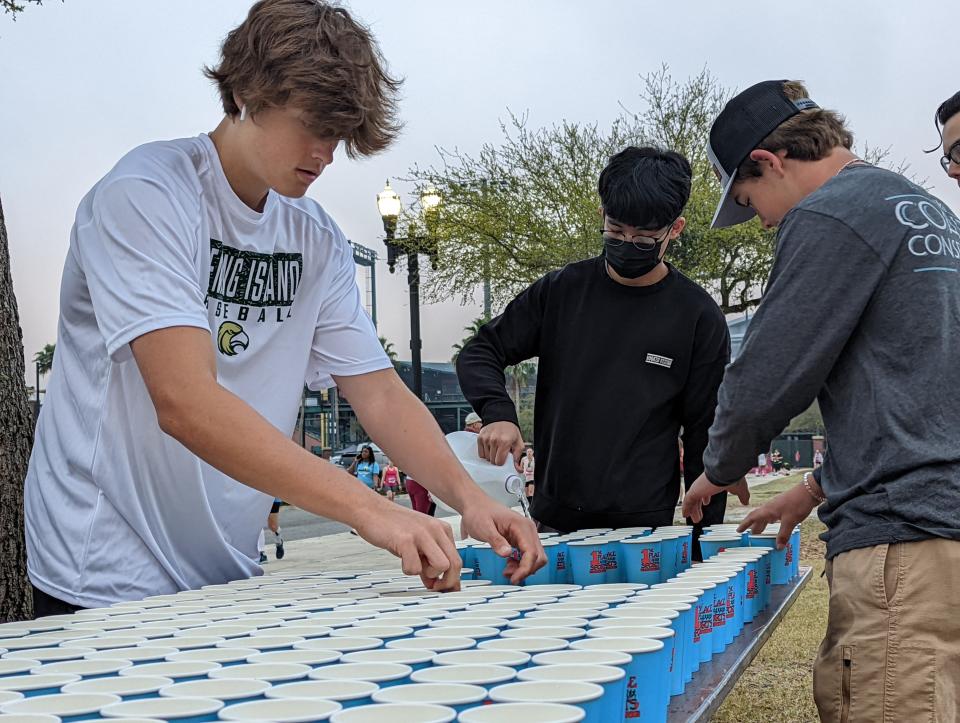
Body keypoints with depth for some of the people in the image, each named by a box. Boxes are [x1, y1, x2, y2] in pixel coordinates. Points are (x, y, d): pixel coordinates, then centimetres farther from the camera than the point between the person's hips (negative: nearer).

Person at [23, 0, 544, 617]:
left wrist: (468, 497, -15)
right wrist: (369, 509, -35)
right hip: (108, 587, -6)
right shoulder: (145, 196, -17)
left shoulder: (317, 240, 5)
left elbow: (380, 392, 4)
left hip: (230, 581, 7)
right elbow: (185, 403, -28)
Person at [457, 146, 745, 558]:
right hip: (552, 521, 2)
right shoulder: (561, 291, 5)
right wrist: (497, 413, -13)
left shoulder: (699, 318, 0)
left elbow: (704, 433, 3)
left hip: (643, 528, -2)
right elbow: (480, 353, 8)